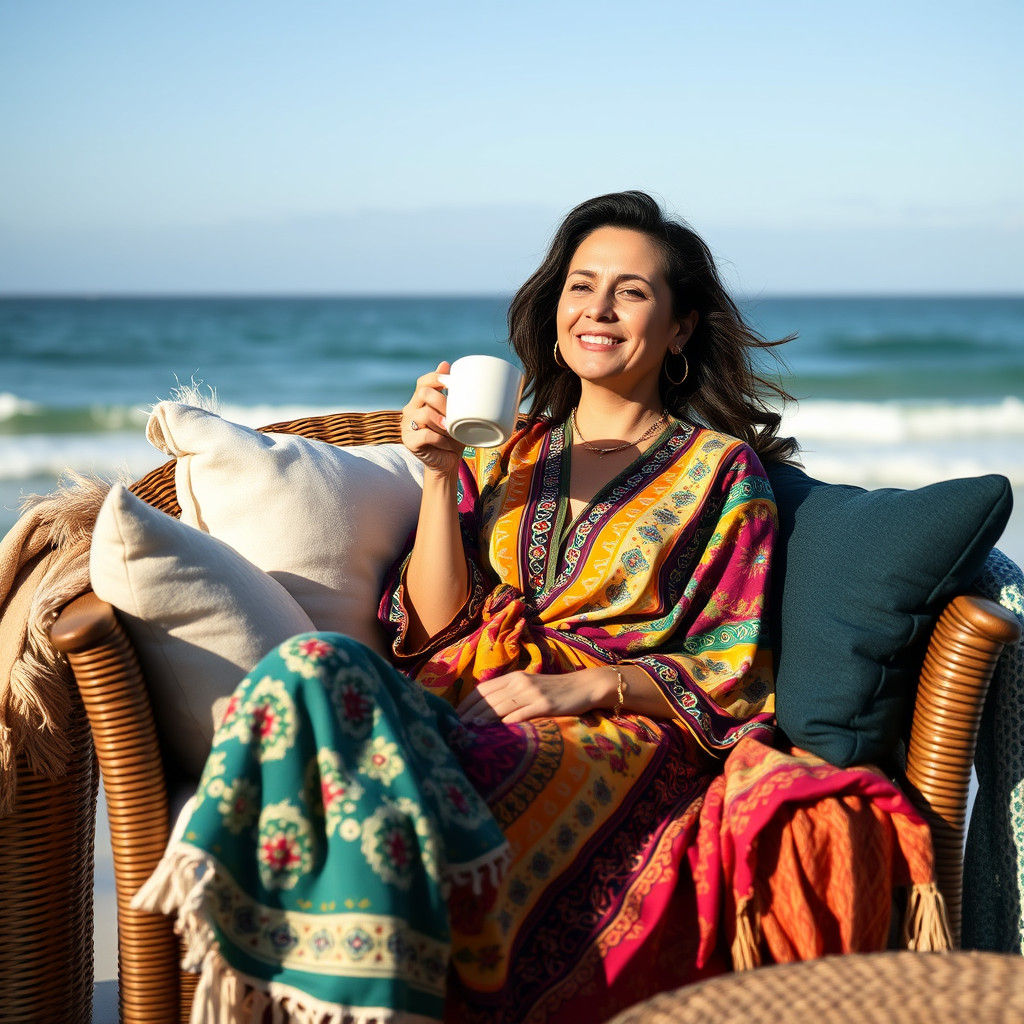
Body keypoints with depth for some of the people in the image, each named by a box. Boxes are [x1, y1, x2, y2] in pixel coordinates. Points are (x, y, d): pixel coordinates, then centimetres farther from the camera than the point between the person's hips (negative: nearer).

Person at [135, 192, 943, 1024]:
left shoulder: (722, 470, 12)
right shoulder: (503, 453, 22)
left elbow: (731, 674, 5)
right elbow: (433, 628, 12)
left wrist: (586, 684, -11)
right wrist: (440, 475, 1)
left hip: (615, 731, -3)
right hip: (461, 701, 4)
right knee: (316, 667, -31)